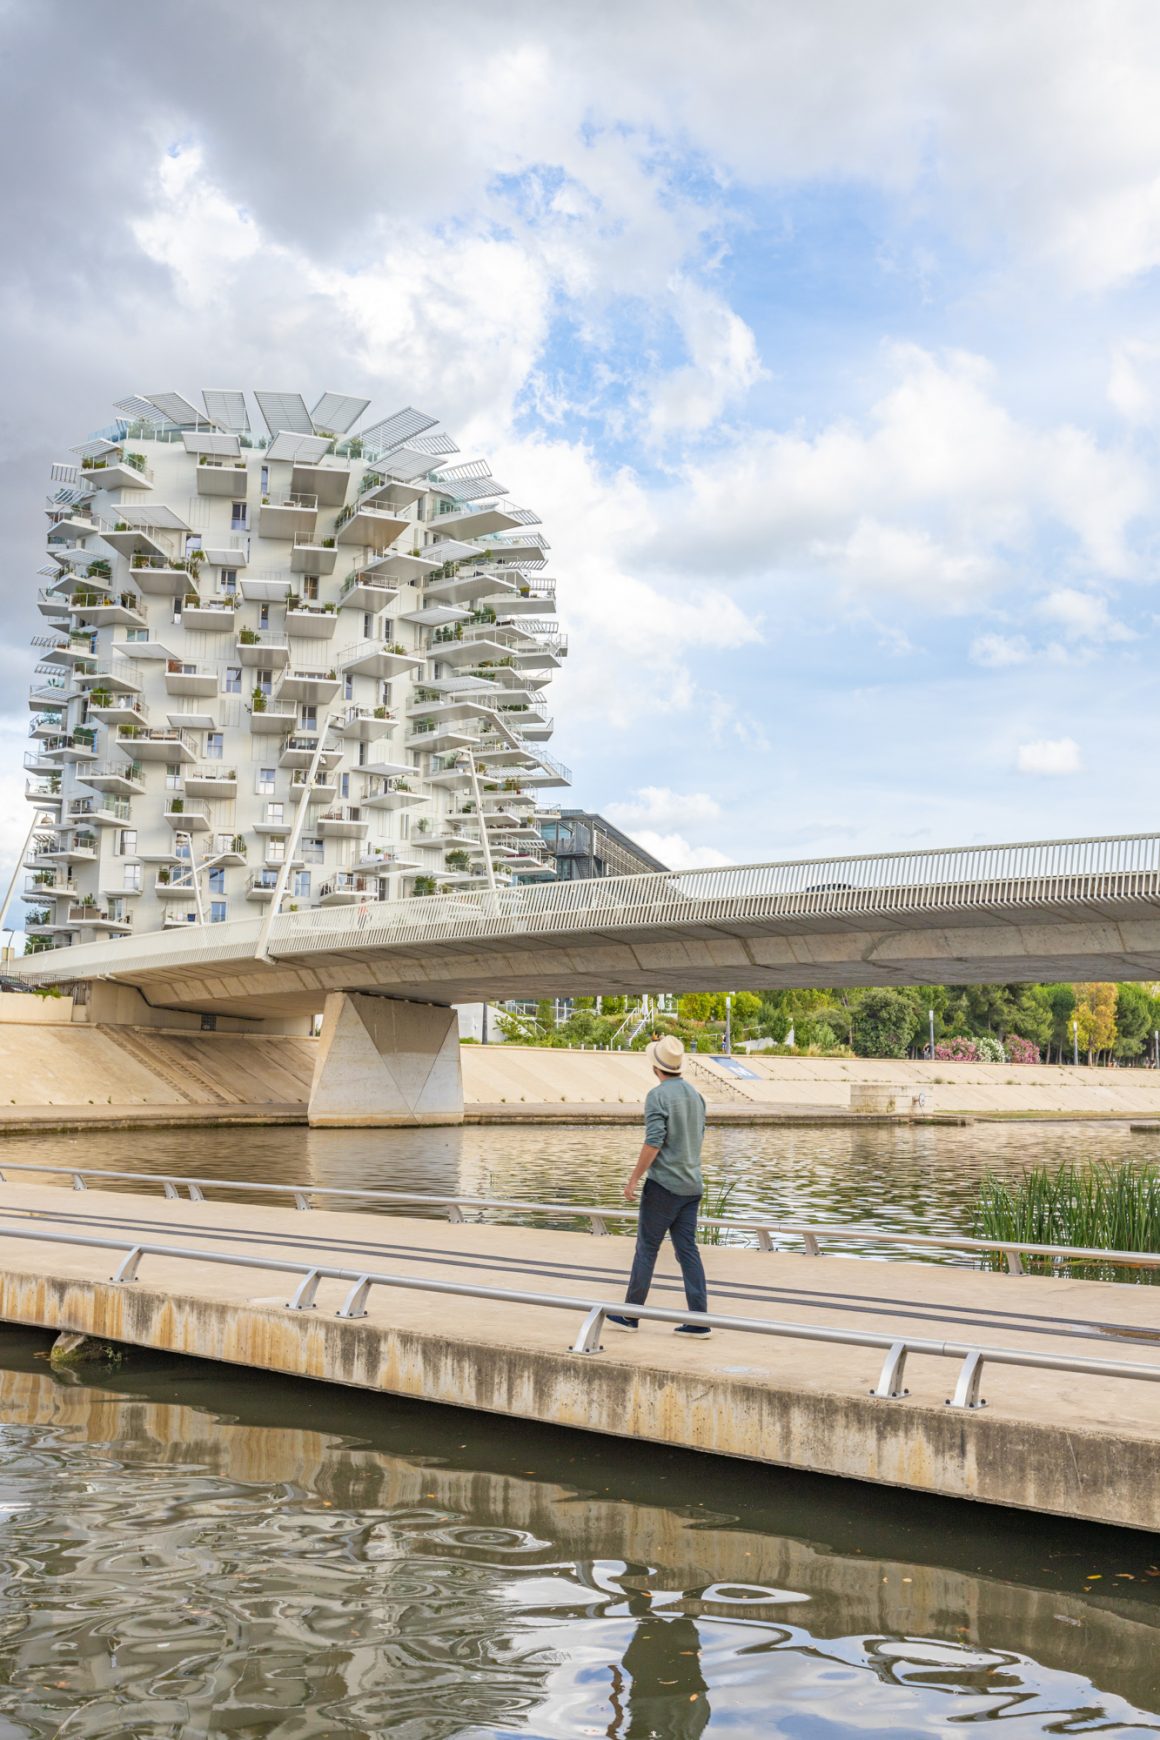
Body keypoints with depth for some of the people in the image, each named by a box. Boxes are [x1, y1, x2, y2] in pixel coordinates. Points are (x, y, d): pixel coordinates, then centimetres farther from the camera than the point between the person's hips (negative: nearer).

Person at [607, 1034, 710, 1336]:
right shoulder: (695, 1094, 11)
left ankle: (630, 1315, 12)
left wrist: (633, 1180, -14)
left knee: (646, 1248, 3)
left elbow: (653, 1142, -20)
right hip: (691, 1184, 7)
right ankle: (699, 1320, 2)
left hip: (663, 1184, -7)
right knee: (688, 1250, 6)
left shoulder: (658, 1095, -13)